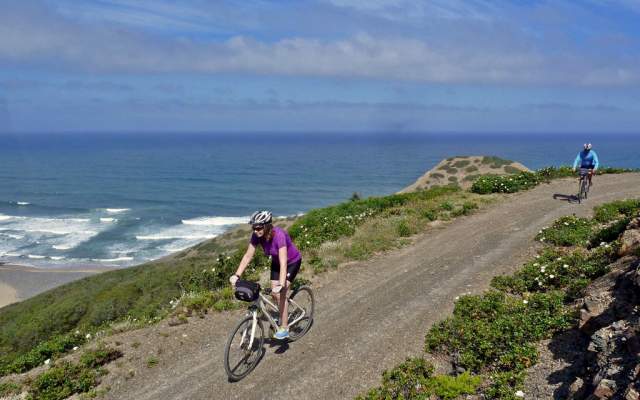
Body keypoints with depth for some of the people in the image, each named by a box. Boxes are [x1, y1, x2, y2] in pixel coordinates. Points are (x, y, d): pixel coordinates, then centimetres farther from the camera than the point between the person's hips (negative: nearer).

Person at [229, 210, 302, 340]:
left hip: (292, 262, -6)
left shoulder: (279, 235, -38)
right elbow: (248, 256, -18)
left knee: (280, 293, -16)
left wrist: (281, 285, -52)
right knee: (274, 293, 3)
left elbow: (283, 262, -43)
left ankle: (284, 328, -4)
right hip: (276, 262, 6)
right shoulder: (257, 235, -21)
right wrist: (236, 275, -28)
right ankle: (284, 316, 30)